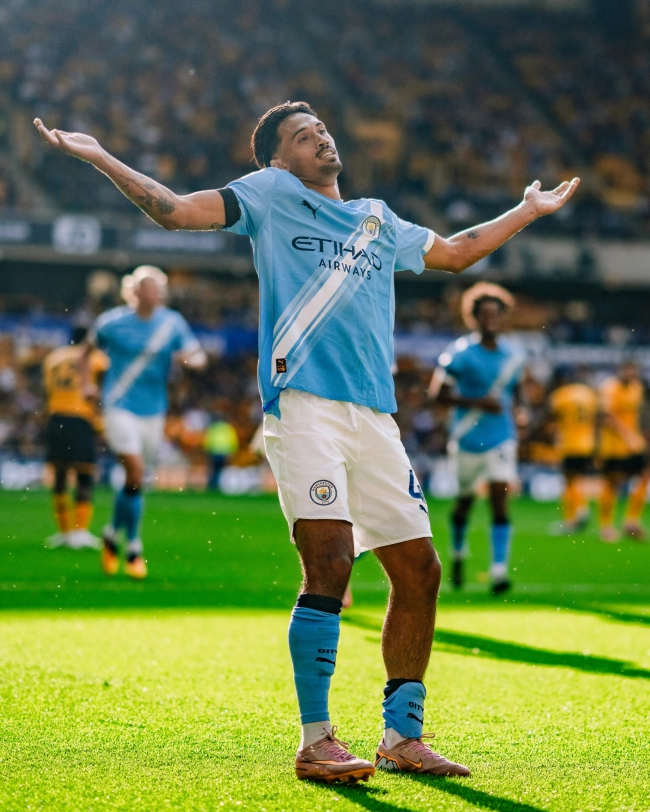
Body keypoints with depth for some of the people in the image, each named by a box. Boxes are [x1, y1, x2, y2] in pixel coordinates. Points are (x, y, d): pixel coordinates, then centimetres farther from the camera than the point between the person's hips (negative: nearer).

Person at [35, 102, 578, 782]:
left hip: (374, 415, 6)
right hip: (302, 403, -6)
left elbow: (453, 252, 43)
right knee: (329, 564, -17)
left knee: (418, 571, 3)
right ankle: (315, 741, -10)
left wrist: (528, 210, 50)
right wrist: (99, 157, -4)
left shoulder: (379, 220, 28)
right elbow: (176, 210, 4)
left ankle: (403, 735, 16)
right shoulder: (271, 195, 13)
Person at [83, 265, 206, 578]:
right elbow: (90, 347, 13)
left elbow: (198, 357, 0)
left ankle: (113, 532, 34)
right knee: (135, 472, -17)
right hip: (120, 408, -4)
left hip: (153, 410, 4)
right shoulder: (112, 322, -4)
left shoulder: (172, 323, 2)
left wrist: (191, 357, -23)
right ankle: (133, 547, -5)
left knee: (136, 479, 10)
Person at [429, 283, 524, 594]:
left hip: (501, 439, 2)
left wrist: (516, 413, 4)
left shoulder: (512, 356, 4)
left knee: (500, 501, -11)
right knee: (465, 500, 13)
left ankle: (499, 570, -13)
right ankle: (458, 552, 41)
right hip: (467, 438, -2)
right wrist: (477, 403, -21)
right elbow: (438, 393, -12)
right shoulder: (461, 353, -10)